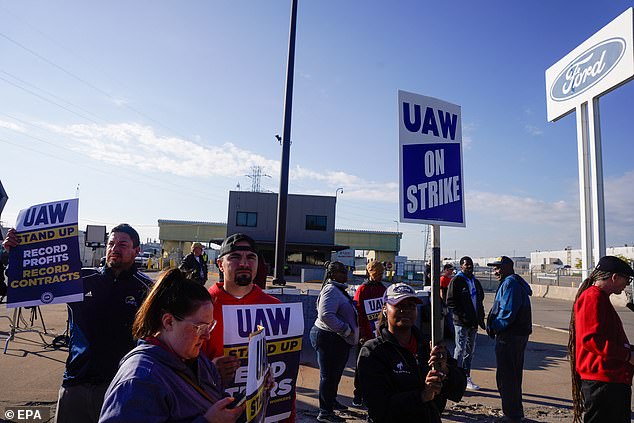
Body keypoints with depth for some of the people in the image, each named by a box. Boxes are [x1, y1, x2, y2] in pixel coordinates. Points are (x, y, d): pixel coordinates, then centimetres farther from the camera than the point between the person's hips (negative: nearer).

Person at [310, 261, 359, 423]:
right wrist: (346, 329, -22)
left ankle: (331, 401, 40)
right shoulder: (331, 290, -19)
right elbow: (326, 315, -31)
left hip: (339, 339, 11)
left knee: (335, 373, 23)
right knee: (329, 375, -2)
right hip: (329, 338, -10)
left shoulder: (338, 290, 15)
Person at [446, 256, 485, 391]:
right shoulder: (456, 281, -7)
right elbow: (450, 301, -12)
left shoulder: (475, 282, 15)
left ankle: (466, 378, 22)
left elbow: (480, 300, 22)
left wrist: (481, 318, 11)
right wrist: (461, 315, -18)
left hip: (473, 322, 7)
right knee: (460, 350, -4)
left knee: (470, 351, 12)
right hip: (461, 322, -7)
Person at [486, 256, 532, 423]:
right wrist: (494, 326, 10)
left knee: (505, 377, -1)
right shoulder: (516, 282, 17)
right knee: (514, 375, 20)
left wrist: (494, 327, -11)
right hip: (519, 334, 11)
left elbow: (507, 312, -23)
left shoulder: (509, 283, -16)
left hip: (509, 337, -11)